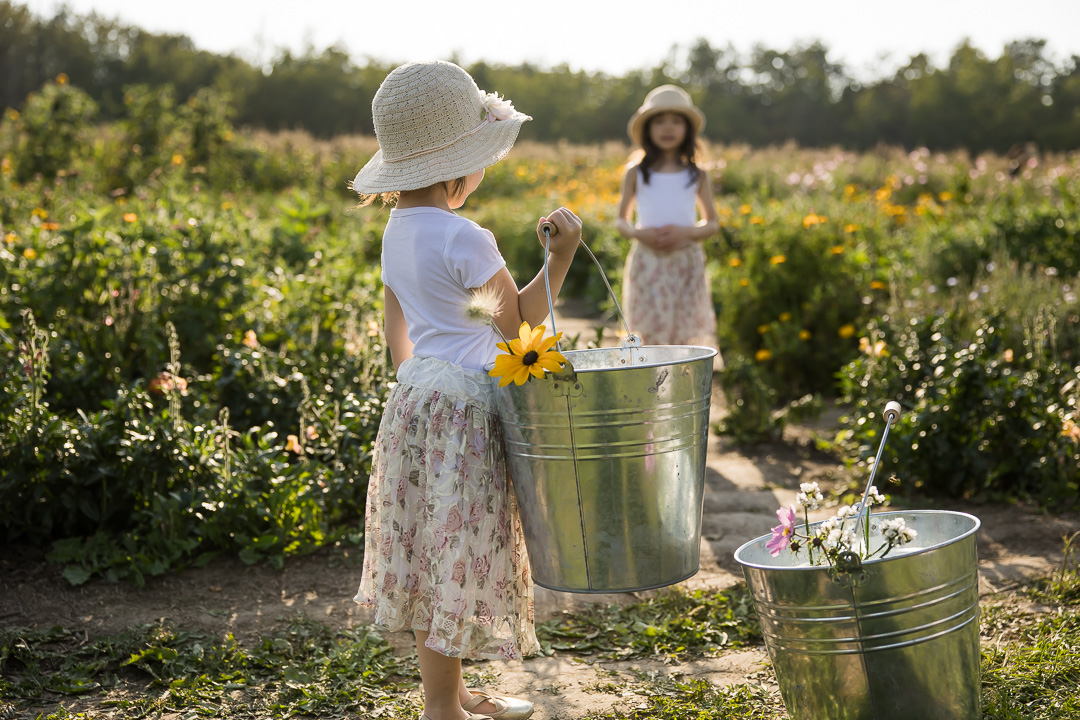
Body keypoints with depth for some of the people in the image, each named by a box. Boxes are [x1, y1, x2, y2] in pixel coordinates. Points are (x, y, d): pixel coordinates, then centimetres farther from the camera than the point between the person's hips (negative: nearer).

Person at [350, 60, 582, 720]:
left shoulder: (398, 231, 8)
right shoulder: (465, 238, -20)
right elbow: (518, 322, -10)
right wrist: (563, 253, -13)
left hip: (415, 398, 9)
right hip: (461, 414, -9)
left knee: (439, 558, 16)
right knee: (456, 555, 1)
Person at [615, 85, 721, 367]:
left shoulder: (697, 177, 4)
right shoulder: (636, 173, 3)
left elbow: (712, 224, 10)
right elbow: (621, 220, 10)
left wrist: (686, 232, -12)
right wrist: (638, 233, -13)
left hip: (686, 262, 1)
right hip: (647, 262, -1)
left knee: (683, 339, 0)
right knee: (649, 339, -3)